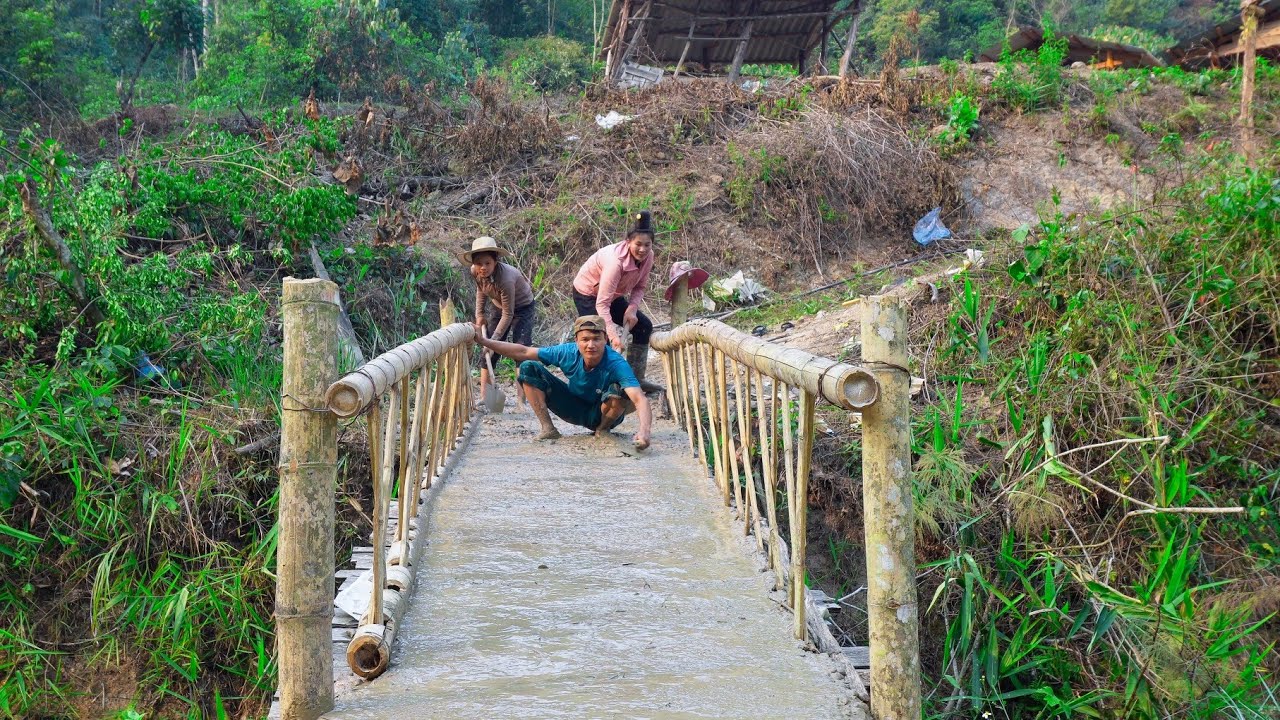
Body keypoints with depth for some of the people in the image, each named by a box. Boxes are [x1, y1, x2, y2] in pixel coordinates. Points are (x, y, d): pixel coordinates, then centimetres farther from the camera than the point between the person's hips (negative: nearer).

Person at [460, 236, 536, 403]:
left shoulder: (505, 278, -39)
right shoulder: (475, 272, -20)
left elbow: (508, 315, -31)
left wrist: (494, 340, -29)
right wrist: (479, 314, 2)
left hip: (521, 307, -6)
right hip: (497, 306, 6)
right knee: (488, 352, 1)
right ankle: (483, 397, 4)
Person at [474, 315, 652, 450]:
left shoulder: (616, 364, -34)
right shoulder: (568, 352, -23)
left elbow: (640, 399, -47)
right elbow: (523, 352, -13)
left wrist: (644, 431, -66)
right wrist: (483, 341, -16)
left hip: (601, 413, -3)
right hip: (575, 408, 3)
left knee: (619, 390, -38)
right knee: (529, 368, -13)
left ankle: (603, 428, -4)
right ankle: (548, 428, -7)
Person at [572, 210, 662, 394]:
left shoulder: (647, 257, -18)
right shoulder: (616, 260, -39)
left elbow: (640, 287, -4)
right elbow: (601, 303, -41)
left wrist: (632, 308, -23)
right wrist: (613, 334, -49)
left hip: (612, 294, 7)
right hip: (587, 293, -7)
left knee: (644, 326, 3)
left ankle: (636, 379, 11)